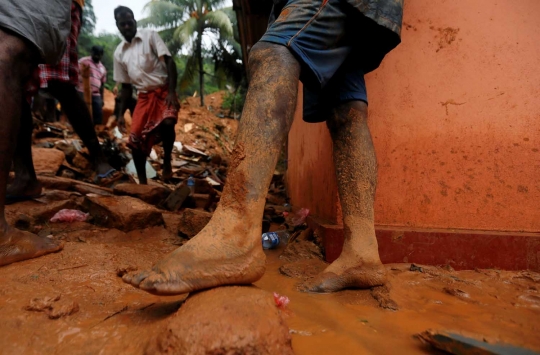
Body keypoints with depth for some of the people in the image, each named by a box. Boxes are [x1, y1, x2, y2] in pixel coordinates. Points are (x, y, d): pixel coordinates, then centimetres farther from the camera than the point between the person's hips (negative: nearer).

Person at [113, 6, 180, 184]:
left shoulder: (150, 36, 2)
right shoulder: (119, 53, 12)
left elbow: (169, 62, -7)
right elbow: (126, 86, 16)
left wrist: (172, 91, -21)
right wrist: (121, 113, 10)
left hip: (163, 91, -4)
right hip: (144, 97, 4)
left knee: (167, 123, -33)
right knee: (135, 139, -6)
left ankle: (166, 161, -9)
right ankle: (142, 182, 5)